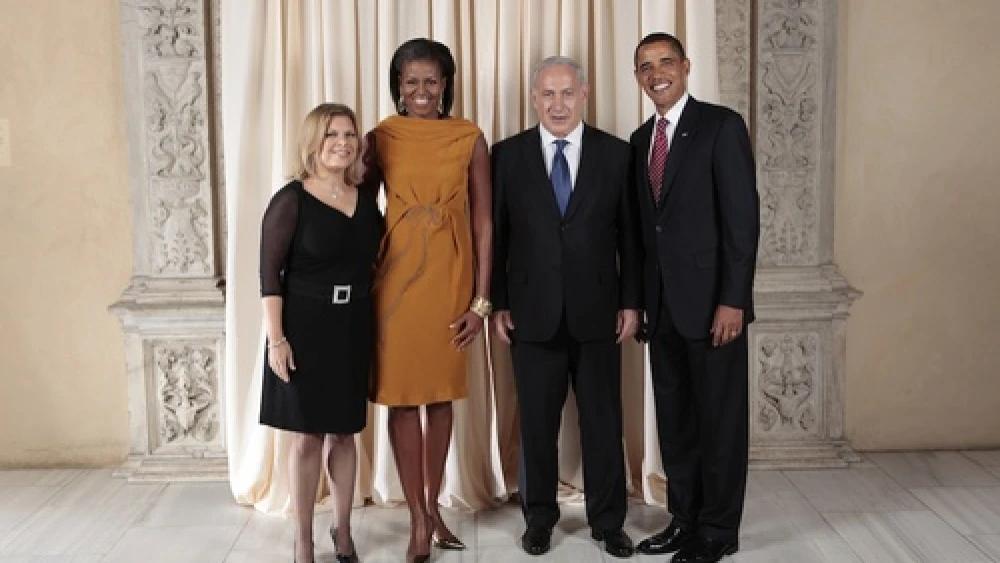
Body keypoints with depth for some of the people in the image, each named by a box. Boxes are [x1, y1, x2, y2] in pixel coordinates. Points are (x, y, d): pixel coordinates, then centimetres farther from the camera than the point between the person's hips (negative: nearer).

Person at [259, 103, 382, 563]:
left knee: (343, 434, 14)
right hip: (305, 329, -4)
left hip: (353, 330, 4)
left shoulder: (366, 200, 5)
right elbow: (270, 274, -11)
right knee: (306, 437, 5)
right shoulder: (291, 200, -9)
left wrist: (377, 325, 8)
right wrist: (276, 339, -16)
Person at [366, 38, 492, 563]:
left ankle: (433, 507, 27)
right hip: (397, 276, 0)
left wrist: (481, 298, -4)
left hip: (450, 277, 1)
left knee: (442, 393, 11)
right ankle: (419, 520, 14)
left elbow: (482, 221, 0)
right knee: (401, 396, 2)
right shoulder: (381, 138, 0)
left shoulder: (470, 139, -1)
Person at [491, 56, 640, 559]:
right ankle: (539, 517, 27)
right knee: (536, 423, 10)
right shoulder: (508, 155, 2)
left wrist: (631, 302, 0)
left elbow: (630, 235, 4)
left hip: (597, 312, 0)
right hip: (532, 313, 0)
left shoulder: (615, 154, 3)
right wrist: (497, 303, -1)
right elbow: (496, 235, 3)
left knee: (603, 421, 8)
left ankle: (607, 521, 24)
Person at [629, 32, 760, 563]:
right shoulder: (641, 139, 13)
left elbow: (742, 217, -12)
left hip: (712, 301, -6)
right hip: (662, 304, 6)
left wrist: (733, 299, -18)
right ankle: (684, 518, 26)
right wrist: (640, 297, 10)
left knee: (719, 419, 5)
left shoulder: (722, 125, -6)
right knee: (674, 419, 13)